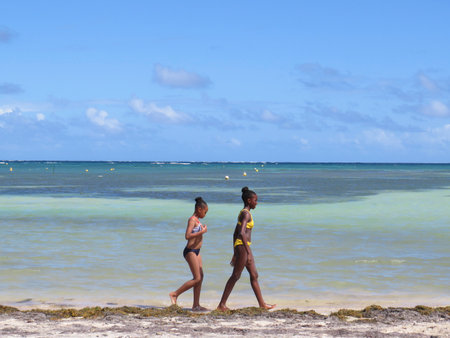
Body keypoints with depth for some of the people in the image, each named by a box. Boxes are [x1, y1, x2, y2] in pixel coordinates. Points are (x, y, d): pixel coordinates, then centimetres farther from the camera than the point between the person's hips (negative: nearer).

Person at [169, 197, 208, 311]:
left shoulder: (197, 220, 14)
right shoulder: (192, 220, -14)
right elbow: (187, 236, -26)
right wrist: (202, 231, -22)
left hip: (196, 251, 10)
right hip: (190, 251, -10)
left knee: (200, 278, 7)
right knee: (197, 279, -10)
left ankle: (196, 305, 9)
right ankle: (175, 294, -1)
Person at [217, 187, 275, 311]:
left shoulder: (243, 213, 17)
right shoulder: (246, 214, -13)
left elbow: (235, 234, 21)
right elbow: (242, 233, -25)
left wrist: (235, 253, 23)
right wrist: (248, 252, -27)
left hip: (240, 246, 10)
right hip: (242, 246, -10)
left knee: (254, 275, 12)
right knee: (235, 276, -6)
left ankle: (262, 304, 17)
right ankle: (222, 305, -3)